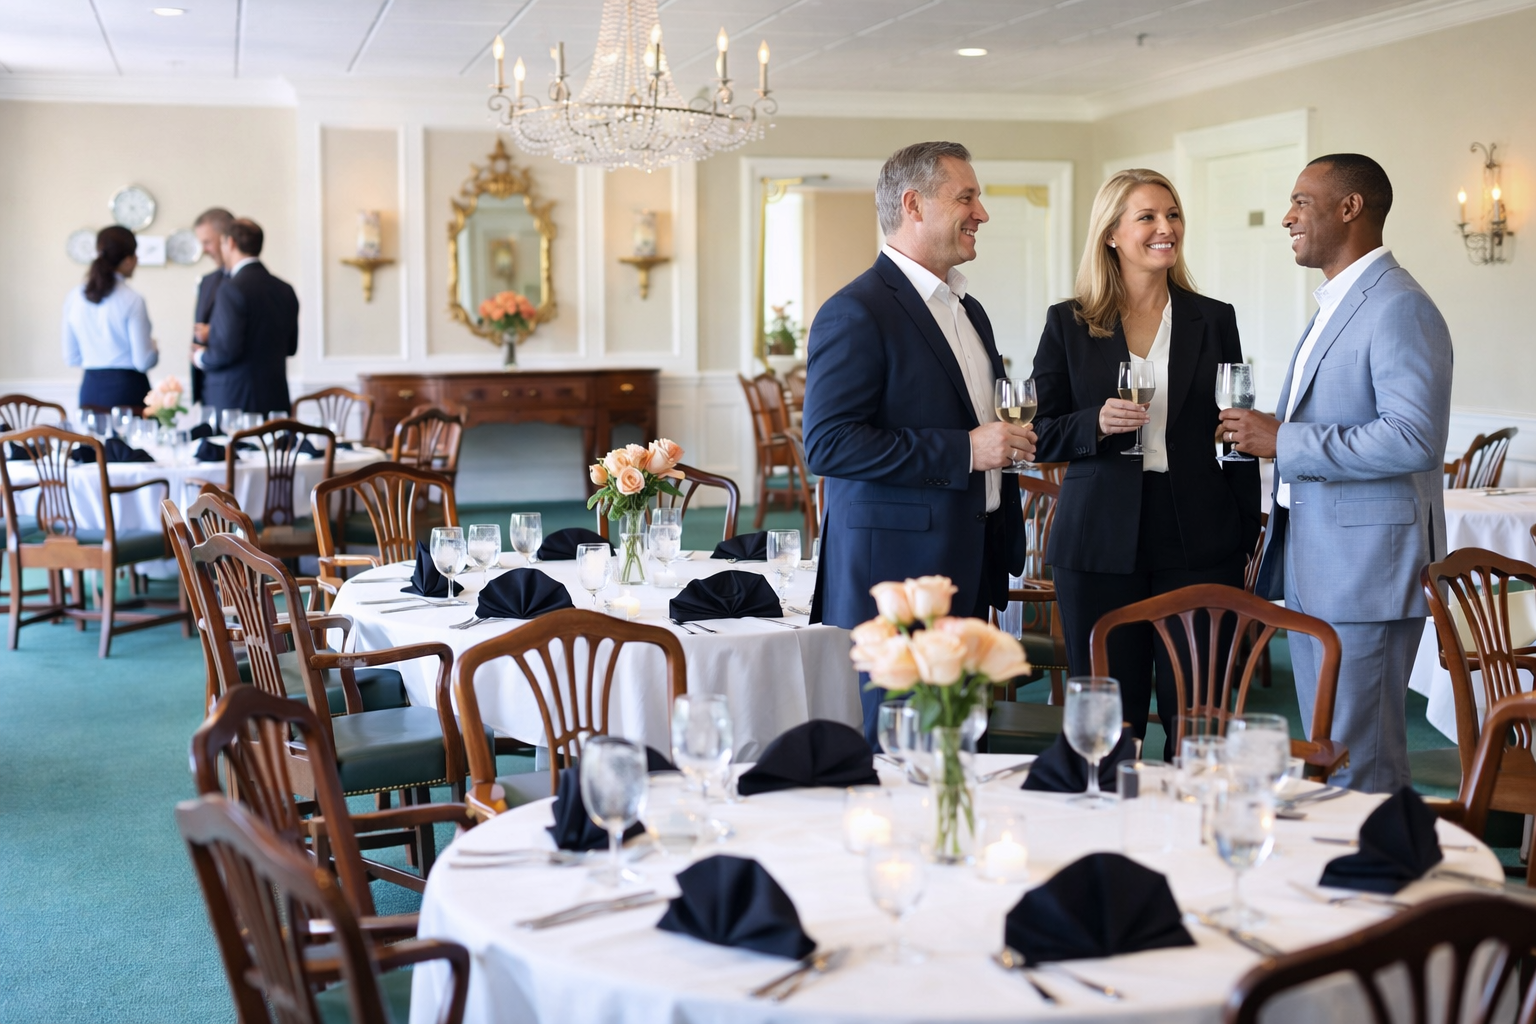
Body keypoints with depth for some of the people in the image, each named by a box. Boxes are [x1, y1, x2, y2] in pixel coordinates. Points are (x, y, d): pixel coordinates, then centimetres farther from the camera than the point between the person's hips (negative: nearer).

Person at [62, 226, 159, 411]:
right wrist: (154, 348, 9)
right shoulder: (132, 300, -12)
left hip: (90, 389, 5)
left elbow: (71, 359, 10)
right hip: (127, 388, -5)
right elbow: (144, 361, -11)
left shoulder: (74, 298, 3)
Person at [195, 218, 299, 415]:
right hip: (275, 399, 7)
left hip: (234, 399, -7)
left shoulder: (233, 289, -13)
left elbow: (227, 350, -19)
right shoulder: (284, 290, 9)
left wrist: (201, 358, 1)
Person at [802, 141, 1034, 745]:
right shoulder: (857, 314, -12)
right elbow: (827, 444, -20)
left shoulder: (969, 310, 19)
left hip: (970, 573, 8)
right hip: (893, 575, -8)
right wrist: (963, 450, -21)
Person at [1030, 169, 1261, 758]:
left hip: (1198, 539, 1)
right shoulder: (1068, 324, 6)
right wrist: (1097, 423, -15)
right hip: (1100, 544, -1)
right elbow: (1042, 436, 5)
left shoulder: (1214, 320, 9)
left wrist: (1244, 537, 5)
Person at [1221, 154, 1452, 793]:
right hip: (1312, 565, 10)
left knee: (1361, 767, -5)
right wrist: (1267, 434, 11)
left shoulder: (1399, 308, -15)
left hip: (1365, 568, -10)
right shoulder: (1335, 306, 18)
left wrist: (1284, 442, -22)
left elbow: (1414, 439, -25)